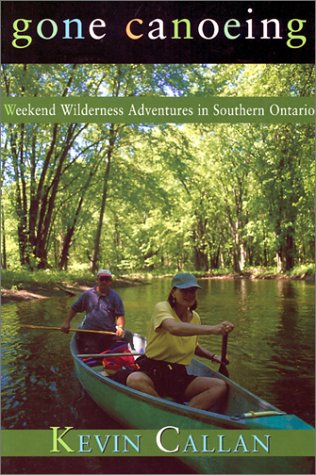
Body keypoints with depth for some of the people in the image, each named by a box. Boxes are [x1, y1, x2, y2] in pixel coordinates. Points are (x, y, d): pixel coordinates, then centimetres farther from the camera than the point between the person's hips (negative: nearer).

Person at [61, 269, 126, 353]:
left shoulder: (115, 297, 3)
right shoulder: (87, 294, 6)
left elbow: (120, 315, -1)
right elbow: (74, 309, 15)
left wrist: (120, 327, -20)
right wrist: (67, 322, 3)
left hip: (108, 335, 0)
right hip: (88, 334, 0)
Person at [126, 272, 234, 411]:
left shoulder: (195, 317, 10)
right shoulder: (162, 308, -10)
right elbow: (174, 328, -35)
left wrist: (213, 357, 14)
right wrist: (213, 329, -45)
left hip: (179, 375, 6)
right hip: (152, 371, -5)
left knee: (220, 386, -16)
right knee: (135, 380, -38)